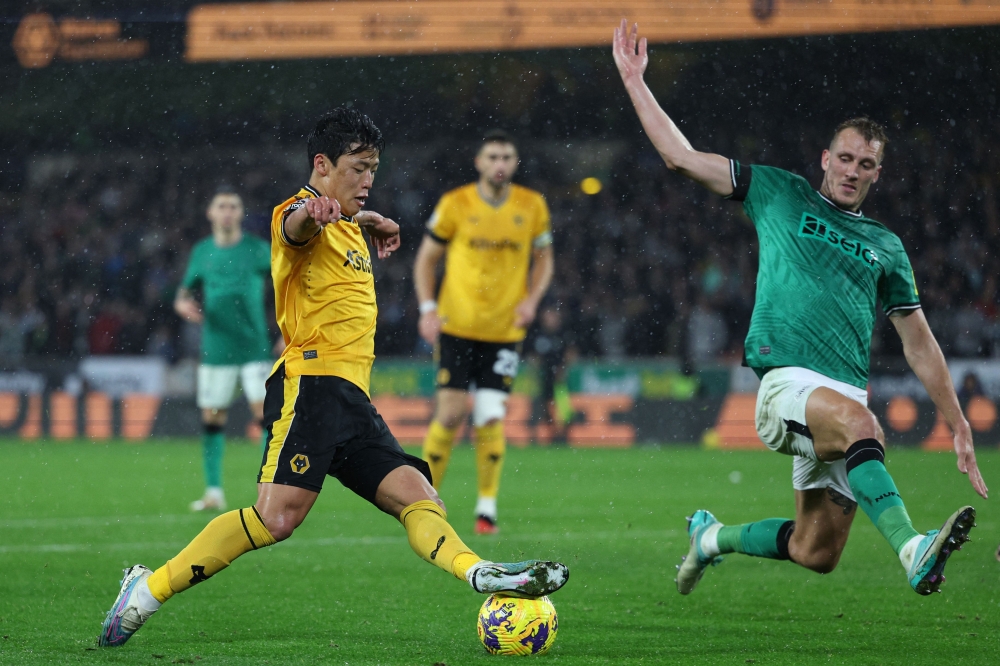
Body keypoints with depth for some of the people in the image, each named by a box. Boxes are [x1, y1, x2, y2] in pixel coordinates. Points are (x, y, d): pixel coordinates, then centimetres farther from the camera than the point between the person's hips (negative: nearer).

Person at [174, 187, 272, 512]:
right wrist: (183, 304, -8)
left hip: (254, 347, -3)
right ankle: (213, 491, 12)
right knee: (212, 419, 3)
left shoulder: (257, 249, -2)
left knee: (265, 412, -12)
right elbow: (185, 292, 16)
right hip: (215, 348, 3)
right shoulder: (201, 252, 7)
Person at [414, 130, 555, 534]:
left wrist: (532, 299, -3)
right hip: (457, 328, -1)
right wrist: (427, 308, -5)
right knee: (451, 414, -6)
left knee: (491, 418, -7)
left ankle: (487, 506, 7)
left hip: (505, 331, 1)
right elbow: (427, 258, 7)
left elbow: (543, 258, 14)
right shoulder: (455, 204, -2)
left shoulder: (532, 206, 2)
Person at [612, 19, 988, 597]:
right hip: (789, 380, -5)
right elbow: (681, 156, 11)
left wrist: (959, 425, 16)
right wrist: (634, 81, 8)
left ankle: (713, 536, 32)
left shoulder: (885, 246, 19)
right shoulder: (780, 194, 12)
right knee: (859, 422, -39)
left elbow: (919, 341, 21)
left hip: (848, 392, 5)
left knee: (817, 554, 4)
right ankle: (913, 551, -58)